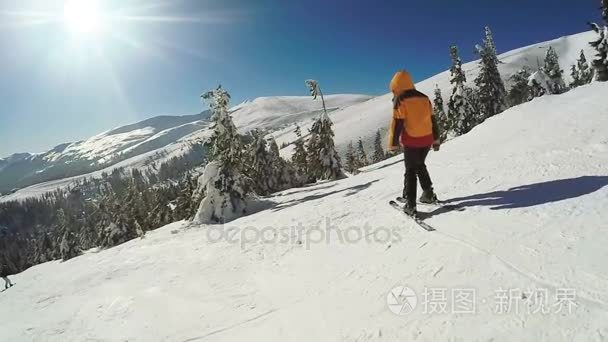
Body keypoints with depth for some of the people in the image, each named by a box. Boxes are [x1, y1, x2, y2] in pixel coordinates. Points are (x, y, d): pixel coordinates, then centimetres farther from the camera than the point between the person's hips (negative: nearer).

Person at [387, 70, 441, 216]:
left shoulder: (400, 102, -11)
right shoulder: (424, 98, 8)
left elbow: (396, 125, -13)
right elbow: (433, 120, 12)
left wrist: (393, 144, -7)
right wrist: (436, 140, 19)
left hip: (411, 142, -5)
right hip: (427, 140, 5)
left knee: (410, 171, 3)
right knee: (420, 166, 25)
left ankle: (410, 205, 0)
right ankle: (428, 193, 26)